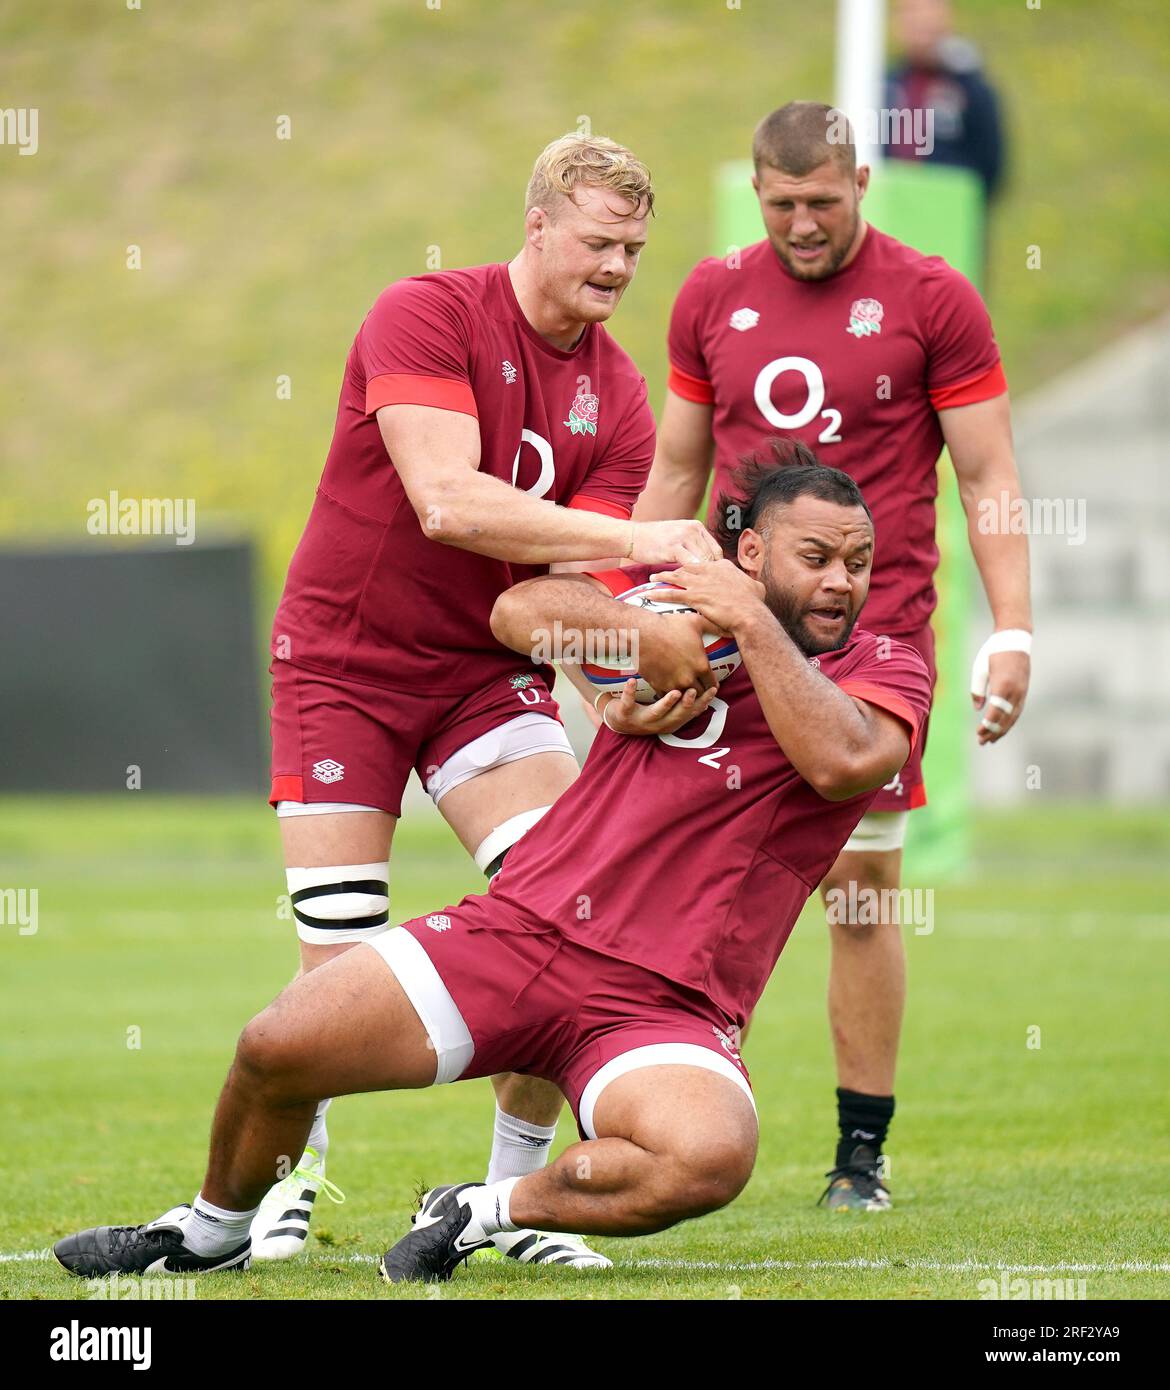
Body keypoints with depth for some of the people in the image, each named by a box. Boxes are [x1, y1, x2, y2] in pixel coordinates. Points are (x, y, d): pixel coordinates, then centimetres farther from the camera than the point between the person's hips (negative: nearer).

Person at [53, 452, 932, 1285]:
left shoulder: (884, 670, 3)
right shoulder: (679, 592, 10)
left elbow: (842, 760, -20)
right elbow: (521, 613, -4)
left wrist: (751, 623, -17)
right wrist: (656, 640, -14)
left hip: (663, 1006, -2)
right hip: (522, 931, 2)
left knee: (711, 1156, -35)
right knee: (276, 1047, -11)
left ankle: (480, 1215, -11)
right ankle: (213, 1231, 21)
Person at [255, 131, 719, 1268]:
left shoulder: (617, 396, -1)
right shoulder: (424, 316, -16)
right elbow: (447, 501, -29)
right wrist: (636, 541, -33)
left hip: (486, 670, 4)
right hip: (343, 661, -4)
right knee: (340, 964, -7)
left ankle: (515, 1191, -1)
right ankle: (289, 1178, 19)